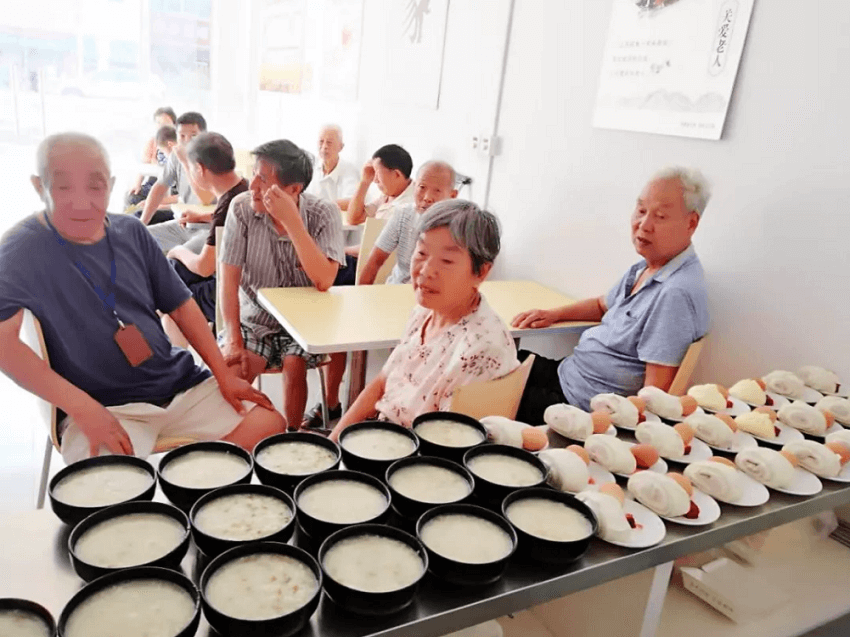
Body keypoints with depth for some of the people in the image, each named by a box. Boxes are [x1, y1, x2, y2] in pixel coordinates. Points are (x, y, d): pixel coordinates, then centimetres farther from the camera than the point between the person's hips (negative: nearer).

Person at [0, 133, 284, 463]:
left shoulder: (131, 231, 6)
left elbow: (180, 306, 9)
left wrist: (225, 375, 3)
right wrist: (82, 407, -25)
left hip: (181, 385, 5)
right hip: (105, 405, -4)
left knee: (268, 424, -8)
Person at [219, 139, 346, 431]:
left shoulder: (324, 213, -13)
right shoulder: (241, 207, -9)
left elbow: (324, 281, -25)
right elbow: (229, 280, -10)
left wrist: (291, 221, -29)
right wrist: (233, 341, -18)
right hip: (253, 317, 1)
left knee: (294, 367, -26)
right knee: (232, 370, -22)